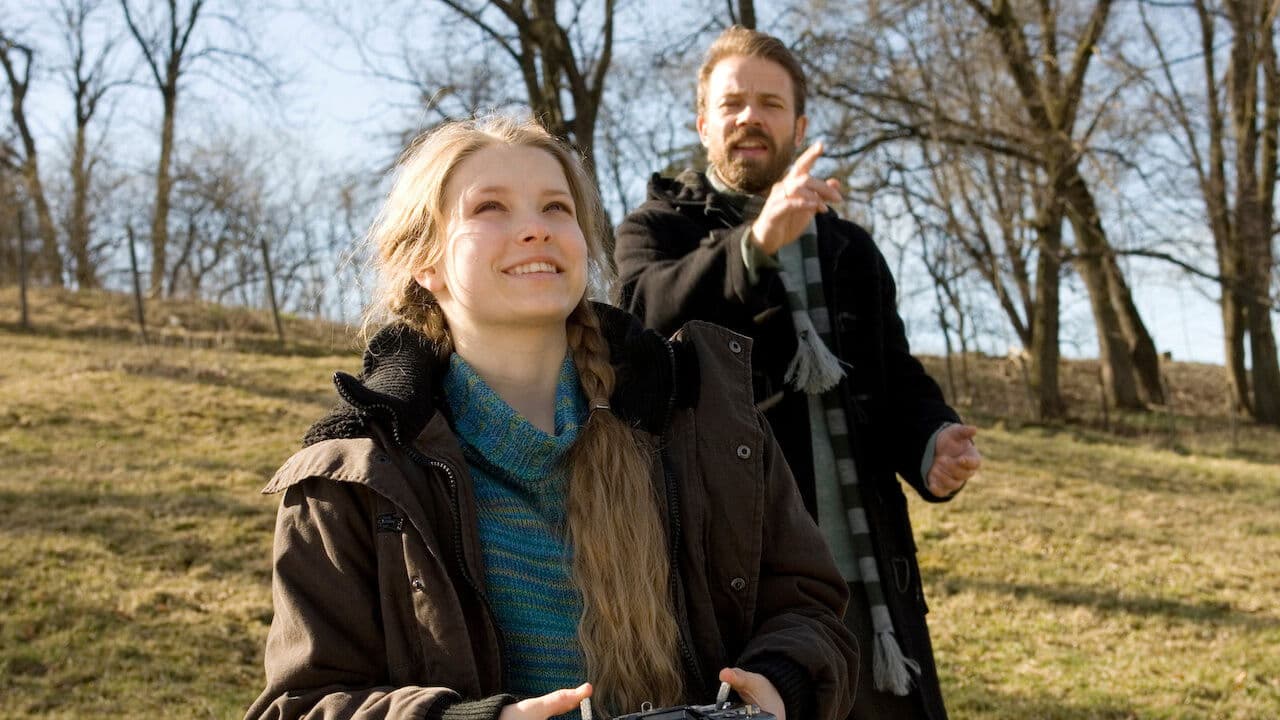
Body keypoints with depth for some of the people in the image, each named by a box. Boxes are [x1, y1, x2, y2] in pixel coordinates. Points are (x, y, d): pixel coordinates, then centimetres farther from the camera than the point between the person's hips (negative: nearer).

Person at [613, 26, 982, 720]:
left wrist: (931, 444, -10)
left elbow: (898, 380, 13)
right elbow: (650, 315, -18)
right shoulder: (656, 229, 4)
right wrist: (757, 244, -35)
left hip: (861, 575, 4)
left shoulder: (852, 250, 18)